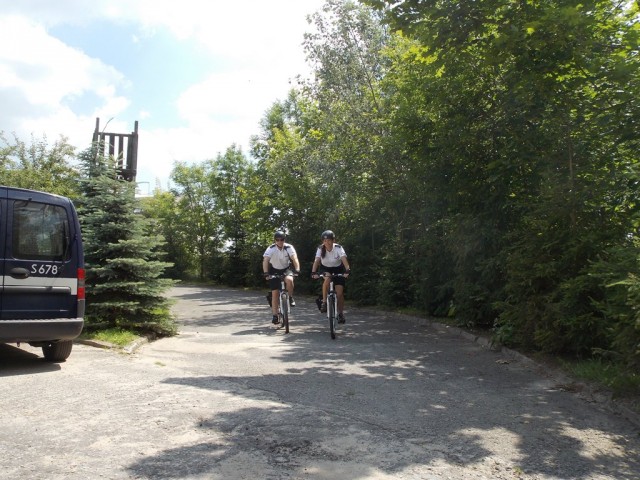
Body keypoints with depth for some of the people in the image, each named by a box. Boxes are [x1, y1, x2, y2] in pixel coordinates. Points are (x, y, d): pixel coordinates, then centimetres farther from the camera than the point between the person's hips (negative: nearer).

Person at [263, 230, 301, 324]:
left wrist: (297, 269, -47)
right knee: (275, 293, -4)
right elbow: (265, 261, -31)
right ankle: (275, 315, 4)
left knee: (289, 280, -34)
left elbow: (295, 258, -30)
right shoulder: (271, 249, -21)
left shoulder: (289, 247, -19)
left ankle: (290, 297, -8)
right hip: (274, 270, 0)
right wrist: (266, 273, -46)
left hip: (286, 269, 0)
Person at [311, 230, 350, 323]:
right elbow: (317, 260, -30)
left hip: (338, 269, -1)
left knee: (340, 293, -10)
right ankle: (324, 302, -19)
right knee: (327, 279, -35)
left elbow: (344, 259, -37)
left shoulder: (338, 248, -24)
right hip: (325, 268, 1)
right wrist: (313, 272, -47)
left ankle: (340, 313, 8)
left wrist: (347, 270, -54)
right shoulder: (320, 249, -19)